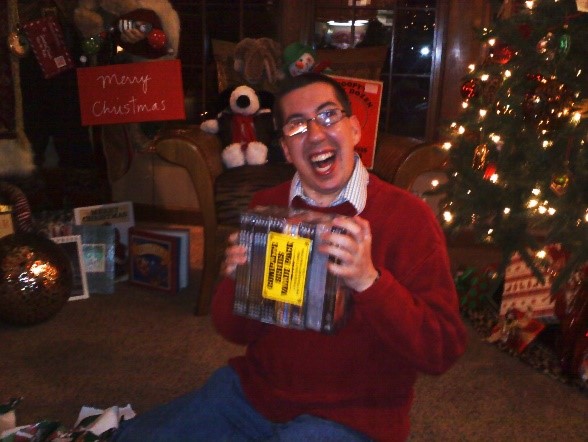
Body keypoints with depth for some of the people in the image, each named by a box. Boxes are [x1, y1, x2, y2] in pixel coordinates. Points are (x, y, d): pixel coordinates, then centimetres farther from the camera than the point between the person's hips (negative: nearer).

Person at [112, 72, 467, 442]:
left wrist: (368, 281, -33)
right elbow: (236, 332, 5)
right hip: (255, 388, 5)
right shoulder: (265, 206, 0)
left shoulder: (408, 217, -14)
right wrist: (236, 281, -17)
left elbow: (443, 352, -18)